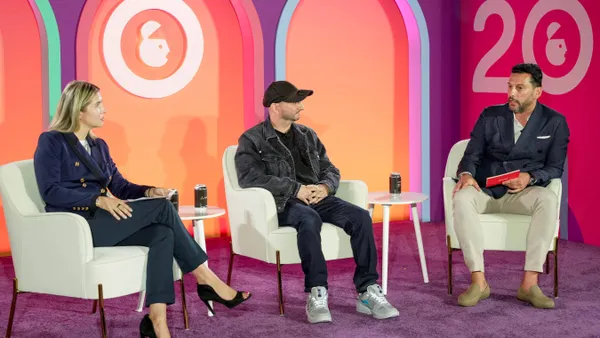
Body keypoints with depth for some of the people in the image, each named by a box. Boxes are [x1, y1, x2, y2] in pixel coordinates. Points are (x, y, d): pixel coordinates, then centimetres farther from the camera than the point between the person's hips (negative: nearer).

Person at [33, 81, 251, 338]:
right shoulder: (51, 141, -3)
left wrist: (148, 191, -5)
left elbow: (120, 186, 17)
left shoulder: (99, 145, 19)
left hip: (100, 222, 7)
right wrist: (99, 200, -23)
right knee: (161, 208, -22)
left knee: (162, 234, -24)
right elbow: (50, 192, -14)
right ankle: (207, 281, -15)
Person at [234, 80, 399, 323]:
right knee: (310, 219, -39)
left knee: (360, 216, -22)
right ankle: (317, 293, -34)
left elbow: (331, 170, 20)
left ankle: (367, 290, -20)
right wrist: (296, 189, -18)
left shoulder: (307, 135, 21)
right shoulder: (252, 140, 2)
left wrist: (324, 187, -6)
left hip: (317, 198, 5)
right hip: (282, 203, -5)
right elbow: (250, 177, -14)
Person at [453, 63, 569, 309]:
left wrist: (530, 177, -21)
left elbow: (555, 168, 0)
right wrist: (466, 174, -20)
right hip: (484, 191, 1)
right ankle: (478, 281, -35)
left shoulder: (555, 122, 3)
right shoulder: (490, 116, 6)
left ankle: (529, 282, -35)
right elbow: (472, 155, 4)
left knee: (549, 200, -36)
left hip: (523, 193, -1)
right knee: (461, 198, -35)